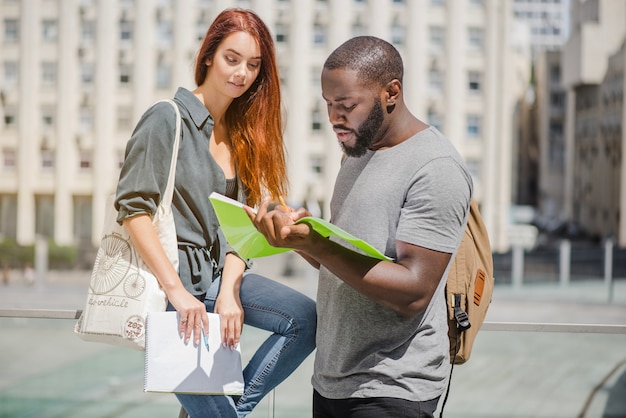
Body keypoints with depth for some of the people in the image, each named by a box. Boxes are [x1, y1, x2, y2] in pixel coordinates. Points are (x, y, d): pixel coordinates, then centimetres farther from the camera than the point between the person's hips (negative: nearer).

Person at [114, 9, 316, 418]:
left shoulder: (241, 132, 10)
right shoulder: (167, 118, -9)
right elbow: (133, 207, -16)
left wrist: (230, 292, -11)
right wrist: (177, 292, -22)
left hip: (217, 275, 6)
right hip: (167, 277, -6)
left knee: (307, 318, -12)